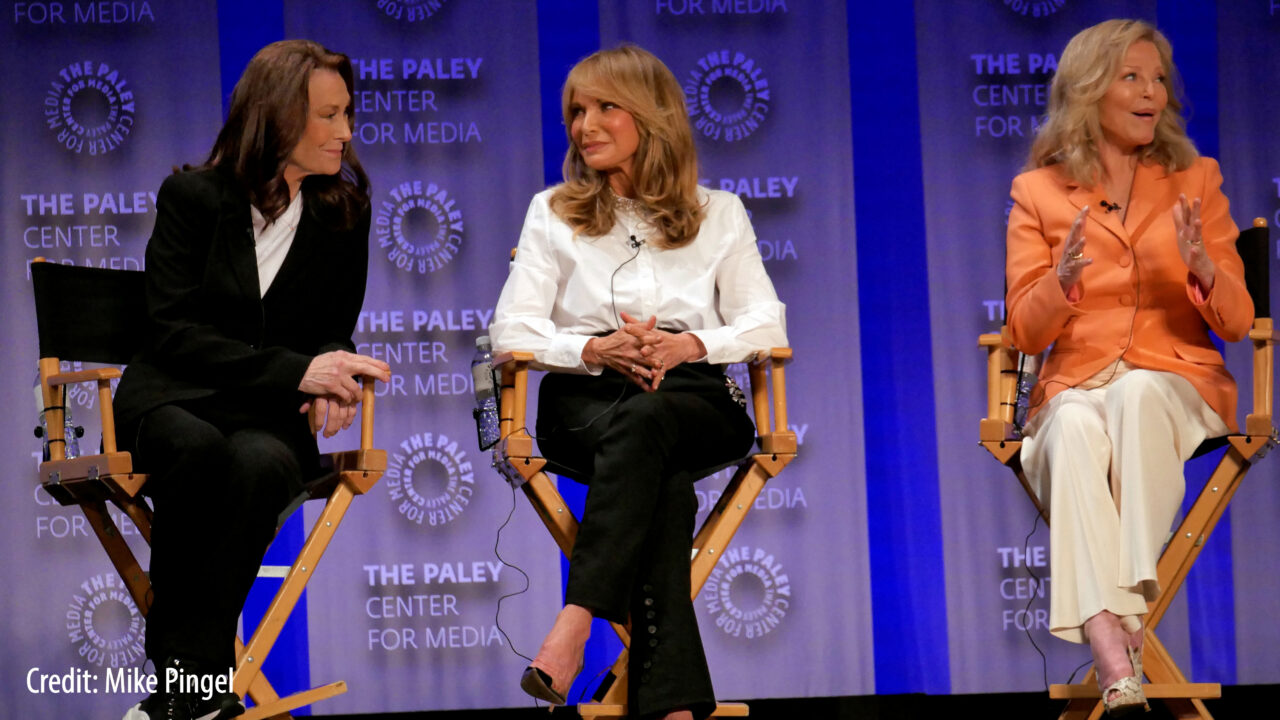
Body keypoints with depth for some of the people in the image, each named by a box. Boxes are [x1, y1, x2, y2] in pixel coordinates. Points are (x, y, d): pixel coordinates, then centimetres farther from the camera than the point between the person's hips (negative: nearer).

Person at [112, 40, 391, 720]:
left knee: (260, 463, -36)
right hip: (172, 395, -2)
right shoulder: (192, 196, -1)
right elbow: (174, 331, -8)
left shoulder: (343, 212, 8)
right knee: (196, 449, -39)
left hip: (269, 415, 2)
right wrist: (294, 370, -20)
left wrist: (328, 383, -9)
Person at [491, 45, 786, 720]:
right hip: (585, 397, 0)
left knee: (641, 422, -40)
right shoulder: (553, 213, 18)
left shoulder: (718, 214, 17)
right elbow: (511, 328, 6)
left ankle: (575, 625, -53)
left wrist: (688, 345, -14)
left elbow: (766, 324, 7)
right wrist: (594, 349, -14)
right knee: (663, 483, -36)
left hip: (693, 394, 0)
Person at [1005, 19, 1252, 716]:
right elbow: (1024, 333, 5)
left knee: (1137, 395, -37)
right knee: (1076, 427, -37)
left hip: (1174, 380, 0)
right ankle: (1111, 647, -51)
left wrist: (1201, 267, -16)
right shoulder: (1037, 192, 10)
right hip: (1074, 384, 0)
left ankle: (1132, 596, -45)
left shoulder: (1196, 181, 12)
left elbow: (1237, 321, 6)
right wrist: (1063, 282, -17)